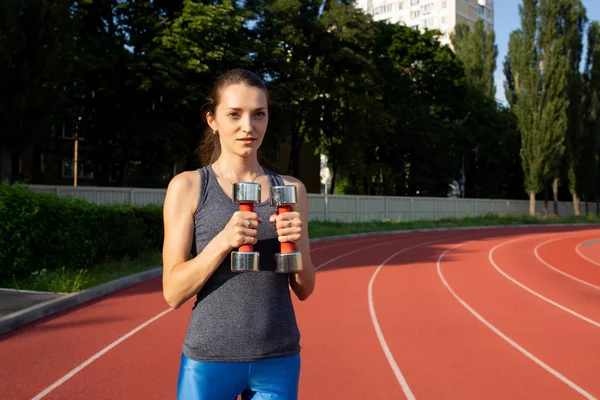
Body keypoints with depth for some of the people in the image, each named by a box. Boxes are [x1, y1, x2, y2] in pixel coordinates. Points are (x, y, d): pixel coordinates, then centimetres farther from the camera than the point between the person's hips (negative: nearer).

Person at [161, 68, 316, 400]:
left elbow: (304, 290, 5)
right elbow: (173, 293, -7)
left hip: (279, 360, 2)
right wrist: (222, 242, -21)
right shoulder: (187, 186, -4)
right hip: (209, 358, -2)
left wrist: (297, 244, -13)